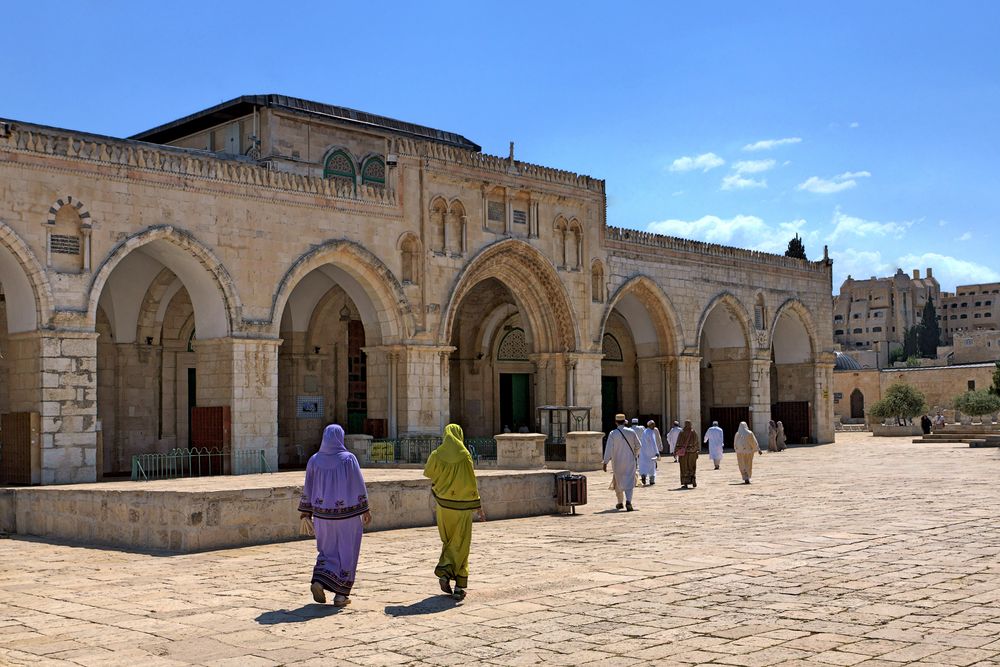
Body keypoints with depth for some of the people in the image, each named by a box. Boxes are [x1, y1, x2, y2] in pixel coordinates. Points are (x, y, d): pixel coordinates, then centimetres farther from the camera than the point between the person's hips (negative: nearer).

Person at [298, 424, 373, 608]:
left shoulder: (314, 460, 0)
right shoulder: (348, 458, -10)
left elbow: (308, 489, 3)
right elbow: (359, 486, -9)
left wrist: (306, 511, 11)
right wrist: (366, 509, -3)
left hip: (323, 513, 3)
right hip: (347, 513, -3)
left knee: (328, 551, 18)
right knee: (346, 553, 9)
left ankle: (319, 582, -5)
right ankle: (340, 594, 8)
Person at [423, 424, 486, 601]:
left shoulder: (436, 455, -4)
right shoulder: (465, 456, -10)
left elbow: (427, 473, 15)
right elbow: (472, 484, -8)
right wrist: (479, 508, -2)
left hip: (444, 503, 2)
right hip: (462, 505, -2)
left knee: (448, 541, 20)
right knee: (460, 544, 3)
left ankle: (445, 573, 4)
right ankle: (459, 586, -5)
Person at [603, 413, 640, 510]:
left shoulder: (613, 434, -9)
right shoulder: (631, 432, -2)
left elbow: (609, 449, -12)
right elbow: (638, 446, 7)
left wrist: (605, 462, -10)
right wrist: (634, 455, 25)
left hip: (617, 462, 0)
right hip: (630, 462, 0)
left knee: (618, 482, 17)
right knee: (629, 482, -2)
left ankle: (620, 503, 28)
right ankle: (628, 501, -23)